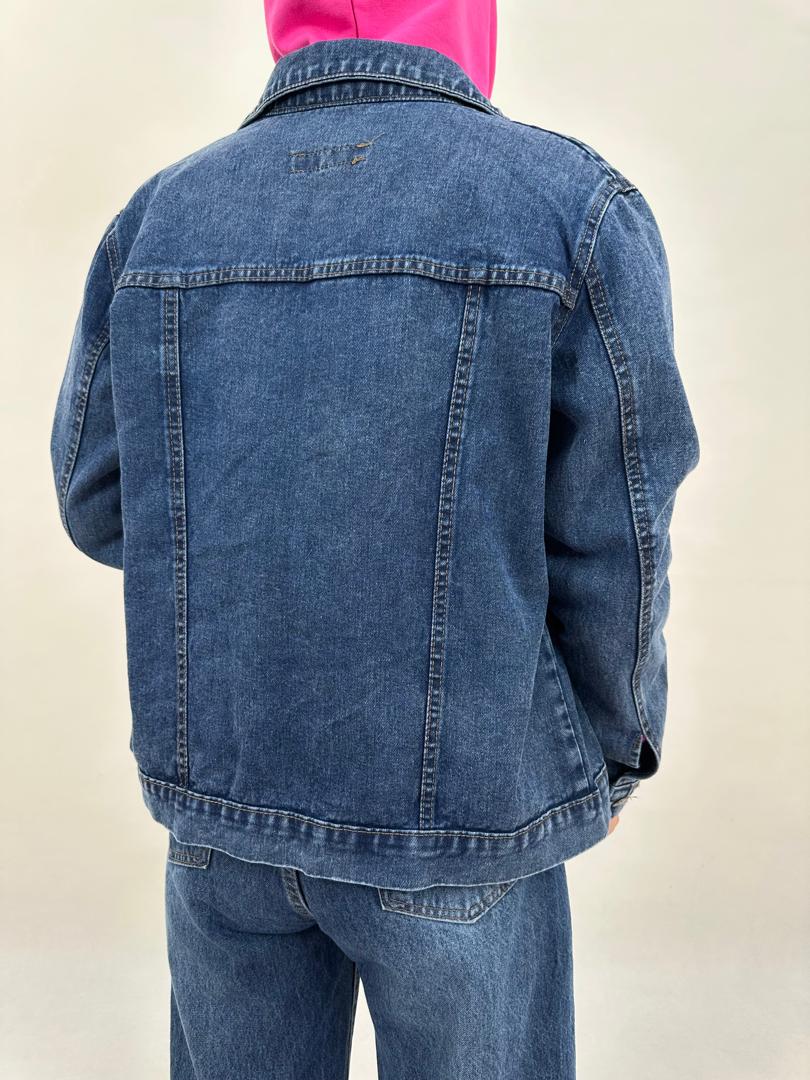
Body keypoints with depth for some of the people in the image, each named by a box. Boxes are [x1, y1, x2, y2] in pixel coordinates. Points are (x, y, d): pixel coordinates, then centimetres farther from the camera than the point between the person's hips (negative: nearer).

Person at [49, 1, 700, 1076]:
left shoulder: (157, 214, -2)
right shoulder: (574, 204, -12)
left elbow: (98, 504, 3)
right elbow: (609, 547, -11)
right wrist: (618, 742, 6)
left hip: (220, 786, 4)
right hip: (454, 813, -3)